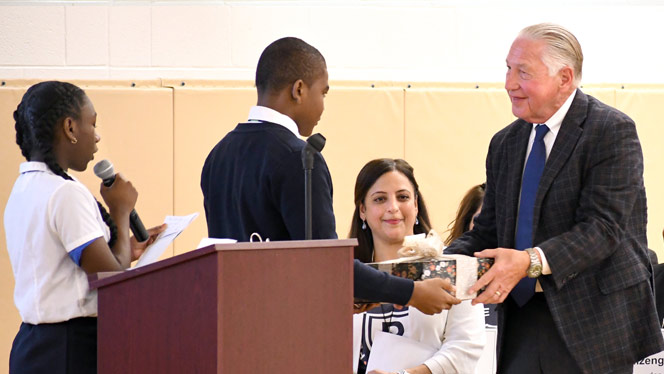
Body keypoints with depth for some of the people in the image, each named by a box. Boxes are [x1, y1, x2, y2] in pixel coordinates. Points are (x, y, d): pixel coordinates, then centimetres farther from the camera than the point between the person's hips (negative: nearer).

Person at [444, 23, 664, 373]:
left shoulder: (612, 131, -8)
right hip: (522, 322, 6)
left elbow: (603, 228, -18)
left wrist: (531, 262, -29)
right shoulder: (504, 144, 15)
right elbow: (488, 231, 14)